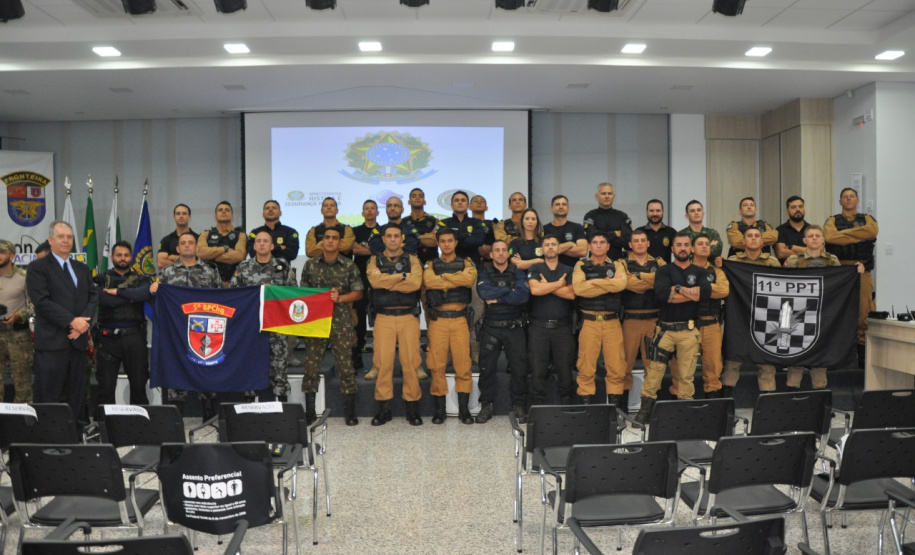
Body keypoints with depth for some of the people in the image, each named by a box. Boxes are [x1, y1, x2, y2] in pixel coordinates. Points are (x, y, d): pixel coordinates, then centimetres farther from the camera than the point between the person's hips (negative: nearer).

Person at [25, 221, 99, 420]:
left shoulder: (82, 268, 17)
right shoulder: (38, 267, -1)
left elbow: (93, 297, 10)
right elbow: (42, 301, -12)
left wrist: (84, 321, -8)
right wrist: (72, 321, -16)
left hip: (78, 339, 6)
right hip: (51, 341, -5)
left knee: (77, 394, 10)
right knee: (47, 396, -2)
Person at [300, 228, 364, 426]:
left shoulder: (349, 266, 4)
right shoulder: (310, 265, 9)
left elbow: (358, 292, 3)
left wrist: (340, 298, -12)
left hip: (341, 321, -2)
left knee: (345, 365, -1)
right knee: (311, 365, 3)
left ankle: (350, 412, 8)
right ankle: (309, 411, 13)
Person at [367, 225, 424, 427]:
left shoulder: (412, 260, 10)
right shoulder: (375, 261, 12)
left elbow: (415, 283, -11)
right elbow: (374, 281, -11)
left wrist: (386, 281, -8)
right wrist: (403, 277, -9)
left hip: (408, 317, 0)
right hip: (384, 318, 0)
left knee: (410, 362, -1)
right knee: (383, 362, -2)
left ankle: (412, 408, 8)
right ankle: (383, 408, 8)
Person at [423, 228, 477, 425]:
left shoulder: (466, 263, 11)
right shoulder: (431, 265, 12)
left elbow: (470, 279, -12)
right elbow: (429, 281, -12)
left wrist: (443, 276, -7)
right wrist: (459, 279, -9)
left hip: (460, 319, 0)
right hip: (437, 320, 0)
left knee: (463, 364, -2)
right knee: (437, 365, 0)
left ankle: (464, 409, 7)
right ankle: (439, 409, 9)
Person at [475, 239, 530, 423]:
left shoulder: (518, 272, 4)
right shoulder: (485, 273, 5)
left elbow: (524, 296, -15)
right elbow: (483, 292, -16)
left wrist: (497, 298, -14)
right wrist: (510, 290, -12)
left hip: (515, 327, 0)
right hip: (490, 327, 0)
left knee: (519, 368, 1)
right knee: (487, 368, 4)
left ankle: (519, 406, 14)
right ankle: (486, 405, 16)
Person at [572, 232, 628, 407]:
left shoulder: (617, 265, 12)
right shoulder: (581, 266, 8)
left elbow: (621, 283, -10)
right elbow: (579, 288, -12)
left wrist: (593, 282, -8)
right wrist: (610, 284, -8)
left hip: (612, 322, 1)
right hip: (589, 322, -1)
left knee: (617, 367, 1)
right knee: (586, 367, 0)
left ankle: (615, 403, 13)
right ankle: (585, 403, 9)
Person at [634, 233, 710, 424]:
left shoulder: (699, 272, 12)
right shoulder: (664, 271, 4)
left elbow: (706, 292, -10)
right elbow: (662, 294, -17)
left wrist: (678, 289, -10)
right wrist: (692, 294, -10)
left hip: (689, 330, 2)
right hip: (665, 329, -2)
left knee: (687, 374, 5)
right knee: (654, 370, -5)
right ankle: (645, 408, 3)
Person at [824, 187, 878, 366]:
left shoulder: (867, 219, 16)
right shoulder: (832, 220, 12)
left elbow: (872, 231, -8)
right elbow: (830, 237, -12)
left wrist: (844, 232, -6)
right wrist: (861, 236, -8)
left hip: (862, 271, 1)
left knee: (864, 313, -3)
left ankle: (863, 355, 6)